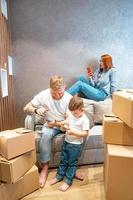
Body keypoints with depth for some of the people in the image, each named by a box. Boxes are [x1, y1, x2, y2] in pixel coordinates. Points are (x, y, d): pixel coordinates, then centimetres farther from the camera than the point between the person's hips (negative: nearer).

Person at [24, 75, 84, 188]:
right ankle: (45, 168, -15)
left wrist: (56, 123, -25)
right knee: (46, 135, -33)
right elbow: (26, 108, -9)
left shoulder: (69, 98, -18)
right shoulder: (43, 95, -16)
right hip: (50, 124, 0)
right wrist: (36, 110, -29)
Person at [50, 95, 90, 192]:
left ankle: (68, 181, 23)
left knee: (72, 163, 9)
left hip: (75, 145, -6)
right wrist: (63, 124, -7)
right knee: (63, 160, 19)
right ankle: (59, 176, 36)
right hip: (66, 141, 7)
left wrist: (73, 132, -29)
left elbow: (85, 133, -22)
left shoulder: (84, 119, -19)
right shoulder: (71, 115, 0)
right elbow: (67, 121, 16)